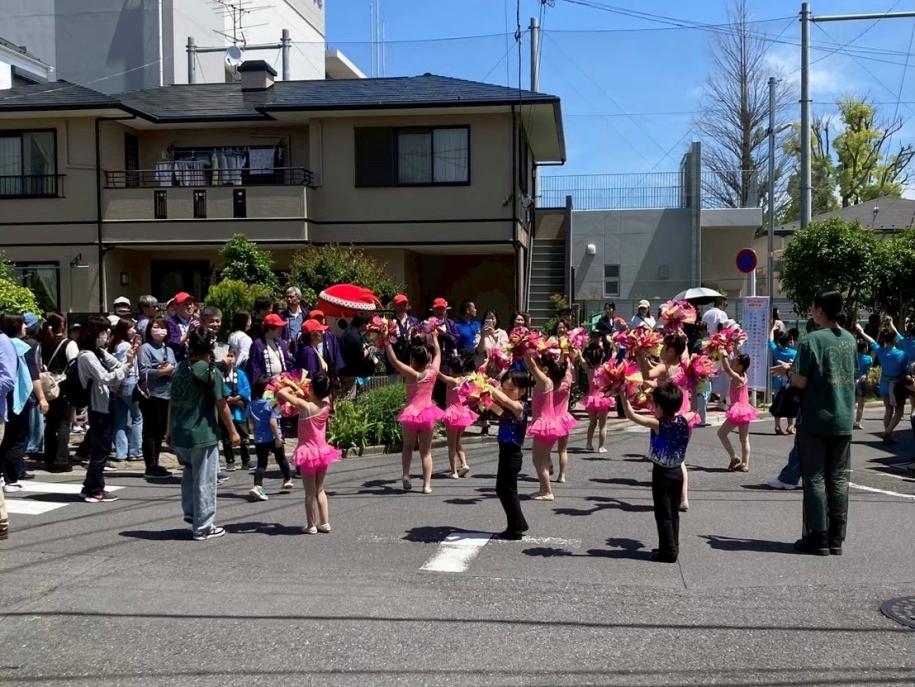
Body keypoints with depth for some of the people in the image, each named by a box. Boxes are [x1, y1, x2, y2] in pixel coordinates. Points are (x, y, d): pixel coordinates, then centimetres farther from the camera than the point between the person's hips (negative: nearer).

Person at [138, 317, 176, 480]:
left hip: (166, 394, 7)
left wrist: (172, 370, -11)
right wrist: (162, 371, -16)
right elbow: (144, 372, -13)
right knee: (150, 431, -3)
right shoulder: (146, 348, -4)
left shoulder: (169, 350, 15)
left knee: (160, 431, 11)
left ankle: (155, 464, 20)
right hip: (151, 395, -6)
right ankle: (151, 467, 0)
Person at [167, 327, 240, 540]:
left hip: (179, 434, 6)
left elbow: (173, 401, 10)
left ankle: (190, 513, 28)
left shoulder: (181, 369, 4)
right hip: (203, 435, -6)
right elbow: (221, 406, -10)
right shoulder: (211, 373, -13)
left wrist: (170, 429, 20)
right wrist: (232, 432, -1)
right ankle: (203, 527, 11)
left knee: (190, 472, 28)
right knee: (204, 481, 4)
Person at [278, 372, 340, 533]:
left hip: (308, 453, -5)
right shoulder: (326, 404, -7)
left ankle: (311, 525, 13)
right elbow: (325, 394, 18)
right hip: (322, 452, 5)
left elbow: (281, 393, -18)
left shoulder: (305, 406, -20)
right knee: (320, 490, 17)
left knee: (310, 492, 7)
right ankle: (325, 523, 18)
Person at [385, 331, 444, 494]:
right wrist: (435, 337, 25)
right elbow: (438, 354, 11)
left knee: (408, 446, 19)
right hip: (427, 414, 2)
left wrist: (387, 342, -8)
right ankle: (427, 484, 6)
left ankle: (406, 474, 1)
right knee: (426, 451, 9)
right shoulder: (432, 372, -6)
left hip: (411, 413, -2)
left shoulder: (411, 374, -14)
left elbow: (393, 360, -14)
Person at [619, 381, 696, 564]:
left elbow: (632, 415, -21)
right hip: (677, 472, 6)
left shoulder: (657, 424, -19)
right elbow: (694, 411, 19)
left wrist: (623, 396, -19)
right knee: (674, 513, 16)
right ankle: (672, 548, 23)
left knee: (663, 515, 2)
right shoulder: (684, 421, -5)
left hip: (661, 474, -6)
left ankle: (669, 551, 4)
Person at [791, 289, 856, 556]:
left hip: (815, 420, -6)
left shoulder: (812, 340, -13)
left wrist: (789, 371, 6)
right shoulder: (849, 339, 8)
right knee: (838, 479, 8)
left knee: (815, 479, 1)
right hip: (843, 420, 6)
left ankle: (818, 538, 4)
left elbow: (800, 381, -16)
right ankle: (836, 539, 12)